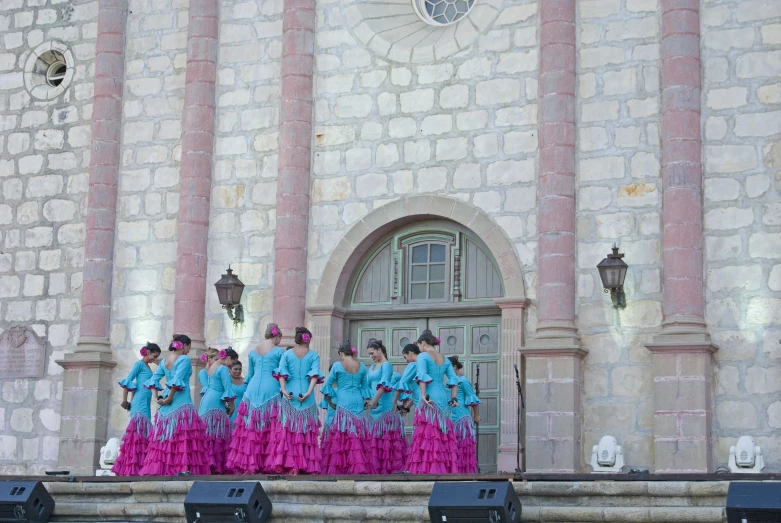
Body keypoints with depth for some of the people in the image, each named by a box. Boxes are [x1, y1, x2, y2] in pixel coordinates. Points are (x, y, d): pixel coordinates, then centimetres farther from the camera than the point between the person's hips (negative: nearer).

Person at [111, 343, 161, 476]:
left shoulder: (147, 367, 21)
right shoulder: (140, 364, -3)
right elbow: (127, 381, -8)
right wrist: (125, 401, -7)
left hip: (146, 404, 9)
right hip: (140, 404, -9)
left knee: (144, 432, 5)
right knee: (138, 430, -12)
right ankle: (132, 468, -16)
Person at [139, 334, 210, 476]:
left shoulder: (164, 361, 15)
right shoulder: (184, 359, -7)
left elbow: (153, 380, 12)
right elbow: (177, 380, -16)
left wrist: (159, 398, 10)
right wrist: (170, 398, -12)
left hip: (166, 406, 7)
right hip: (182, 404, -7)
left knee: (165, 433, 9)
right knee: (184, 433, -9)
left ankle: (159, 468, 7)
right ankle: (184, 468, -19)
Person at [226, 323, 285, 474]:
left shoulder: (253, 352, 15)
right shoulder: (279, 351, 2)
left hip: (253, 390, 4)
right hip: (271, 391, -4)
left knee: (250, 428, 5)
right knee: (269, 429, -3)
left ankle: (248, 464, 3)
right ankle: (265, 464, -8)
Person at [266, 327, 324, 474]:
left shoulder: (287, 354, 5)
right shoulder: (313, 355, 3)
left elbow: (282, 374, -6)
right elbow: (315, 375, -9)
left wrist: (284, 390, -12)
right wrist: (308, 392, -15)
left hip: (289, 395, 0)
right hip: (307, 398, 0)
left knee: (286, 430, 2)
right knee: (306, 431, 4)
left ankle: (286, 463, -5)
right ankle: (305, 465, -1)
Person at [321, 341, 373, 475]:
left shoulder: (337, 366, -1)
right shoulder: (362, 367, 9)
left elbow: (328, 384, 4)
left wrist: (331, 402, 13)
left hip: (343, 403, -4)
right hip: (358, 403, 4)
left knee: (342, 434, -5)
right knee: (359, 435, 4)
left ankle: (340, 467, -10)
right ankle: (361, 466, 0)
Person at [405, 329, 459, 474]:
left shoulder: (423, 356, -1)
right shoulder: (444, 359, 16)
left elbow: (422, 377, -13)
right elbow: (454, 380, 12)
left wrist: (424, 396, -16)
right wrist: (453, 399, 10)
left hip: (430, 400, -6)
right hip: (443, 399, 6)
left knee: (427, 435, -8)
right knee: (444, 437, 7)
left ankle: (427, 469, -14)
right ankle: (445, 469, 5)